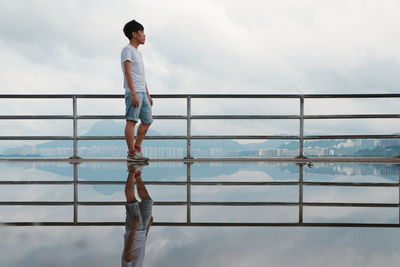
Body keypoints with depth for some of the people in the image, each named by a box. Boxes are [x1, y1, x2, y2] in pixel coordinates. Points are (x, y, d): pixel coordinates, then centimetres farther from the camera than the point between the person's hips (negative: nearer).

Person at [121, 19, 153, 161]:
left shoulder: (138, 52, 24)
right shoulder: (127, 50, -4)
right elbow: (128, 72, -14)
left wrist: (148, 95, 20)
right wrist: (133, 93, -21)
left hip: (142, 93, 10)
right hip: (133, 92, -10)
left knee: (147, 121, 11)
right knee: (131, 121, -8)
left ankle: (137, 149, 18)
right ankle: (132, 153, -7)